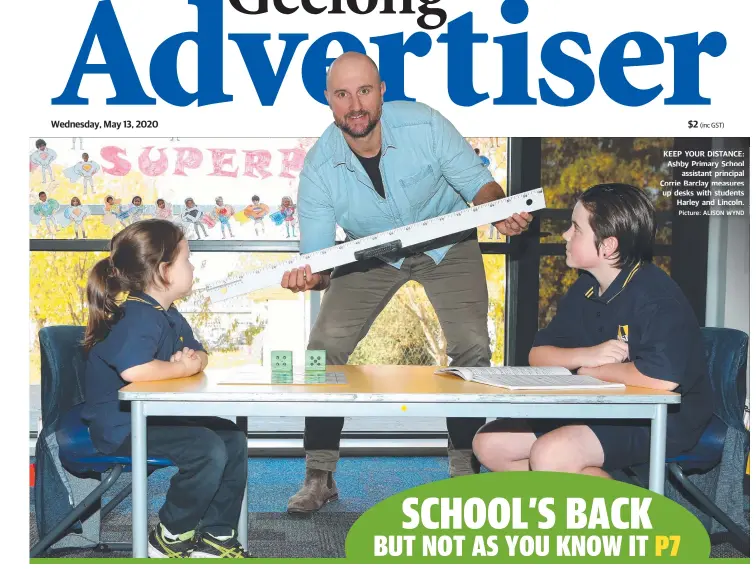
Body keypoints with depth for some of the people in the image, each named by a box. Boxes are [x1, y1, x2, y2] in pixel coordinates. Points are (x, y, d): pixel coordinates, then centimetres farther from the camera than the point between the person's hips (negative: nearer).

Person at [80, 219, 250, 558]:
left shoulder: (169, 315, 11)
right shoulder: (138, 316, -23)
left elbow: (198, 352, 18)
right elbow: (134, 369, -39)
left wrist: (196, 359, -8)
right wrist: (183, 368, -22)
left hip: (158, 416, 11)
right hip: (121, 428, -11)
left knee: (233, 440, 6)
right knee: (208, 449, -25)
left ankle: (216, 534, 14)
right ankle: (170, 539, -5)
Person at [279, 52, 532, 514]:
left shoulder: (425, 125, -26)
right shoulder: (319, 169, -22)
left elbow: (479, 184, -18)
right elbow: (319, 258, -20)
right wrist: (308, 277, -45)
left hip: (448, 244, -1)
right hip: (371, 253, 1)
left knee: (472, 346, -16)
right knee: (325, 345, -13)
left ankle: (464, 468, 3)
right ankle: (319, 476, 0)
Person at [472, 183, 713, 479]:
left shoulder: (656, 297, -19)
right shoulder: (584, 289, 7)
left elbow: (663, 377, -35)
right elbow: (538, 354, 8)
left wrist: (593, 369, -16)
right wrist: (587, 355, -15)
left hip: (664, 419, -8)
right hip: (600, 409, 9)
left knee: (549, 455, -31)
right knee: (489, 444, -1)